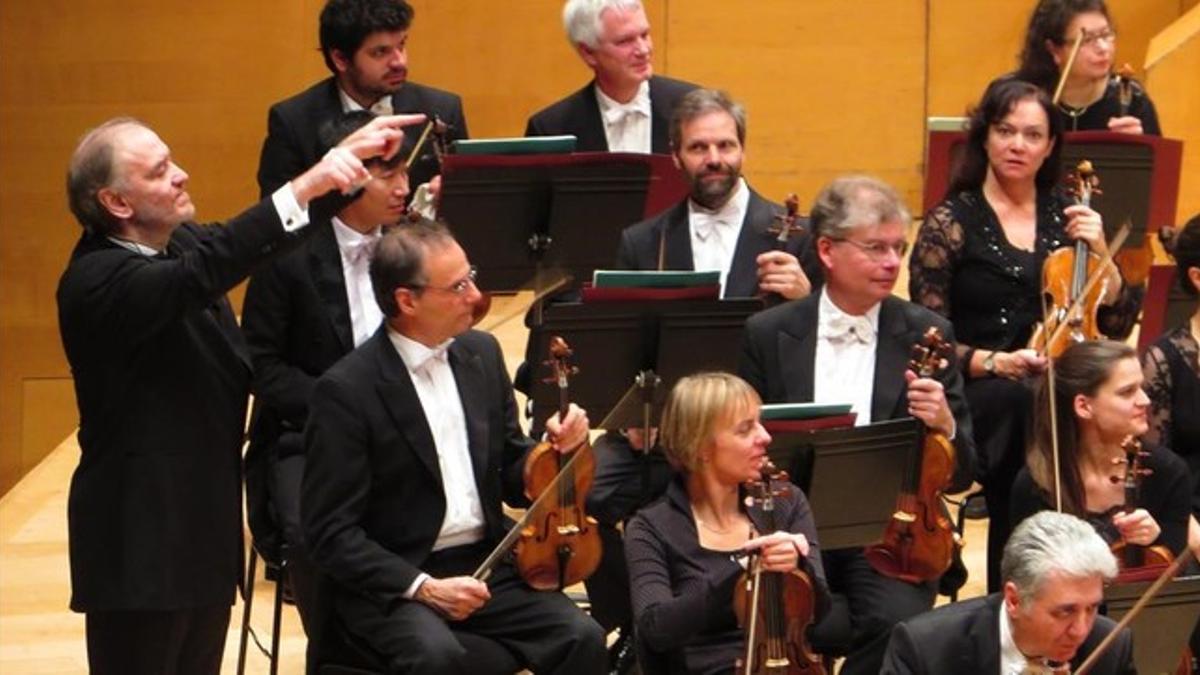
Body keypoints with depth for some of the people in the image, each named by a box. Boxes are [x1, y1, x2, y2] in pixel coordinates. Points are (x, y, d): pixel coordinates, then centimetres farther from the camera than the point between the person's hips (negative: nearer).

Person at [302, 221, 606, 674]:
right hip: (392, 582, -5)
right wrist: (421, 587, -23)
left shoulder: (482, 354, 7)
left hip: (486, 566, 5)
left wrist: (555, 449, -7)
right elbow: (331, 533, -13)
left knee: (582, 638, -18)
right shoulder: (347, 390, -12)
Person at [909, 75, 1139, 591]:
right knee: (1023, 402, -37)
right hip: (978, 399, -3)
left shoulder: (1066, 218, 14)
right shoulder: (952, 222, 4)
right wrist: (994, 362, -17)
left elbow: (1116, 325, 13)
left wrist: (1100, 254, -3)